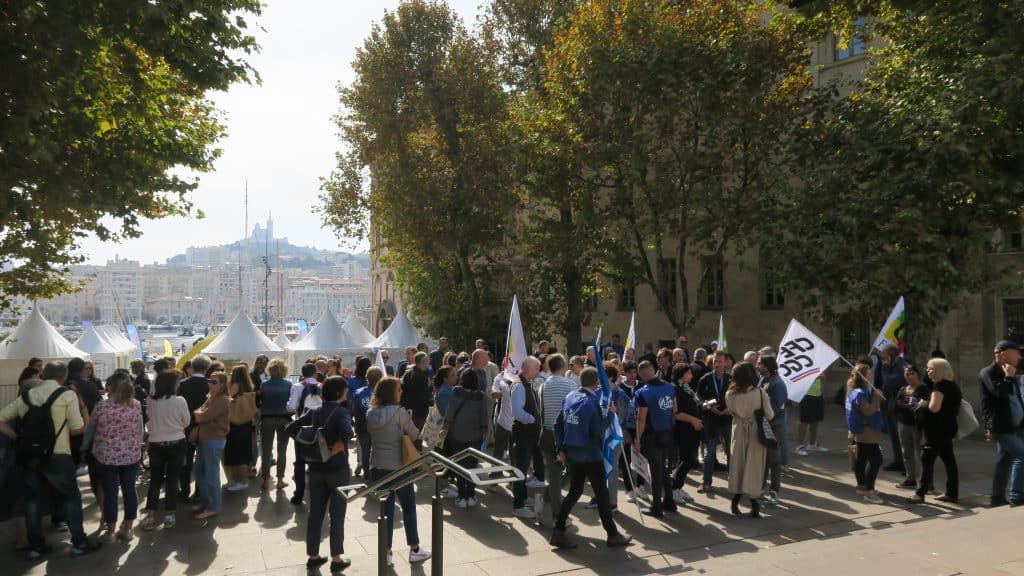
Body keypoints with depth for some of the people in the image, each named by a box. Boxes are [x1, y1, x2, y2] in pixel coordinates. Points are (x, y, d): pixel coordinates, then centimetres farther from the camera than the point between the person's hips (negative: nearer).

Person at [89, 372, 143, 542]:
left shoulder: (102, 405, -10)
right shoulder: (136, 405, -4)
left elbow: (91, 426, 6)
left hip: (107, 456, -2)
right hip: (131, 455, 2)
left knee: (110, 493, 6)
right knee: (129, 490, 9)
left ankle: (110, 531, 15)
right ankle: (127, 529, 17)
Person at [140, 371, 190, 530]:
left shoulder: (150, 401, -7)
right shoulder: (179, 401, -14)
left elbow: (148, 423, 6)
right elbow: (186, 422, -1)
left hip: (156, 444, 2)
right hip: (176, 444, -2)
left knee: (155, 479, 11)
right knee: (172, 479, 7)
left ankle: (151, 515, 9)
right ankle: (169, 515, 11)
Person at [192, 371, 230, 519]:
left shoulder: (222, 400, -17)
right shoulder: (211, 398, 14)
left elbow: (203, 417, -20)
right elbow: (199, 414, 11)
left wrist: (198, 414, -1)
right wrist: (200, 415, -9)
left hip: (214, 440, -9)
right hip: (204, 438, 10)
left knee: (211, 475, -2)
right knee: (199, 472, 18)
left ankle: (213, 508, 8)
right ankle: (205, 502, 32)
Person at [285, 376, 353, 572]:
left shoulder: (314, 412, 4)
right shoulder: (341, 412, -15)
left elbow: (289, 429, 3)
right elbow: (347, 432, -34)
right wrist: (339, 446, -18)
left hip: (316, 469, 6)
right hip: (337, 469, -5)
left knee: (315, 513, 14)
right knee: (337, 515, 6)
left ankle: (313, 556, 23)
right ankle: (336, 559, 13)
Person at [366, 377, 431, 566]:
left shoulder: (370, 413, -1)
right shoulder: (399, 412, -17)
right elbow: (415, 435, -8)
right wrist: (407, 423, 11)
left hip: (377, 466, 5)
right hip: (398, 466, -4)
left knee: (386, 509, 12)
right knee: (409, 507, 12)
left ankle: (386, 553, 15)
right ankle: (414, 550, 21)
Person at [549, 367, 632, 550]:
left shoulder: (570, 397, 3)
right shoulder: (593, 403, -18)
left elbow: (558, 424, 6)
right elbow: (598, 432, -18)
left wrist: (561, 449, 10)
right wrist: (609, 413, -8)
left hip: (571, 454, 7)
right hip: (590, 455, -6)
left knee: (574, 491, 15)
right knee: (602, 493, 6)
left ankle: (558, 531, 9)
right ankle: (612, 535, 18)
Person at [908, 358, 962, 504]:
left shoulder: (940, 385, -15)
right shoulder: (953, 385, 14)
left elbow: (934, 407, -24)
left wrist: (922, 404, -6)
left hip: (937, 430, -10)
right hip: (948, 428, 10)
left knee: (927, 460, -7)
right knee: (949, 460, 12)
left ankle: (921, 493, -7)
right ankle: (952, 493, 17)